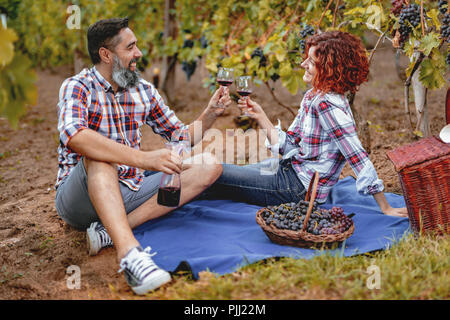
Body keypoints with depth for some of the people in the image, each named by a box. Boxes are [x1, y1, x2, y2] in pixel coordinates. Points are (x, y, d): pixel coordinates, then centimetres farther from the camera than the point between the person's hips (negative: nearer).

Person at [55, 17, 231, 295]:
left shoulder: (144, 90, 9)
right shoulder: (77, 87, -9)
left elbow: (182, 137, 16)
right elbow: (74, 136, -31)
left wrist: (210, 113, -4)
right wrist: (144, 159, -40)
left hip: (128, 193, 6)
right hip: (79, 196, -5)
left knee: (209, 166, -9)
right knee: (98, 155, -35)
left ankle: (109, 230, -23)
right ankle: (129, 254, -52)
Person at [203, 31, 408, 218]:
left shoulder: (328, 105, -23)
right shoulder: (312, 97, 5)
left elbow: (359, 158, -24)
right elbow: (288, 146, 7)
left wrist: (386, 208, -22)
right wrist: (260, 116, -2)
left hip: (299, 190, -9)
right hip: (289, 169, 9)